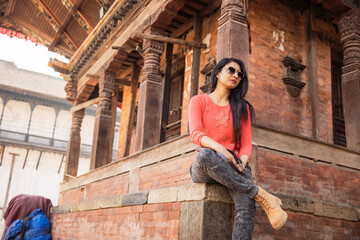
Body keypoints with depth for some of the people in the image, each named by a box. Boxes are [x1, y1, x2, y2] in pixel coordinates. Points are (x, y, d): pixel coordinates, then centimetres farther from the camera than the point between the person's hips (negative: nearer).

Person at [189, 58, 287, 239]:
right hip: (203, 168, -1)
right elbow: (195, 134, -7)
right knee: (205, 154, -40)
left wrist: (242, 162, -16)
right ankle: (262, 196, -34)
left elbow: (246, 144, 8)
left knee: (246, 206, -33)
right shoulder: (198, 101, 11)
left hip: (234, 168, 2)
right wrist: (218, 148, -28)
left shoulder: (242, 108, 18)